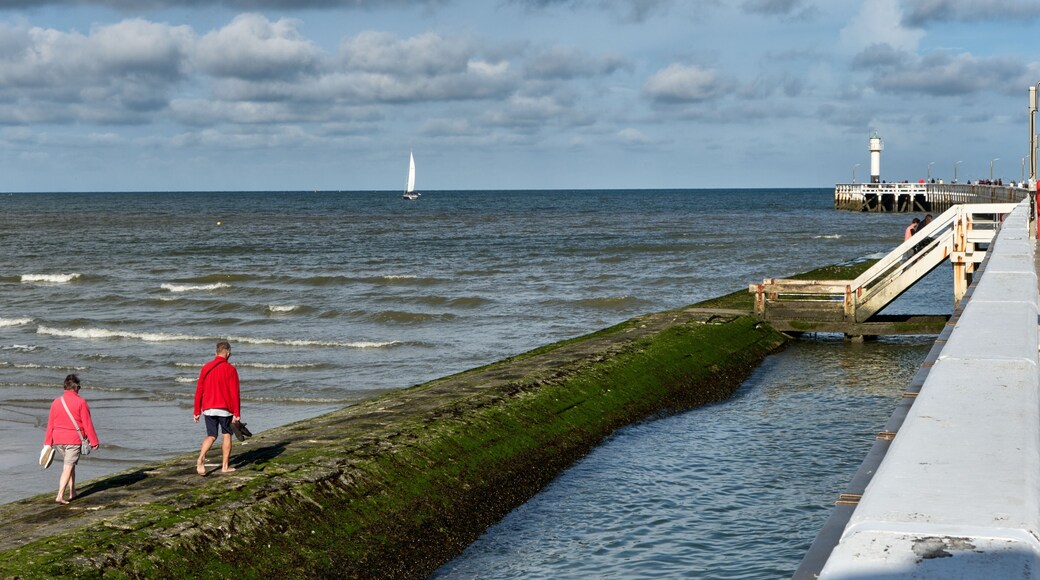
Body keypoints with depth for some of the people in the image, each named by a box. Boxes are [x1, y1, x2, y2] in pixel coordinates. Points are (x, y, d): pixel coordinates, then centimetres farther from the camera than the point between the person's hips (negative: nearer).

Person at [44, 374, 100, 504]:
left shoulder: (56, 402, 4)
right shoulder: (80, 402, -10)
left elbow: (50, 424, 6)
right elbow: (87, 424, -10)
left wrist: (48, 443, 11)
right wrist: (94, 441, -3)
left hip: (58, 440, 5)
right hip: (74, 440, -5)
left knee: (70, 464, 21)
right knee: (68, 467, -3)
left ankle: (72, 493, 25)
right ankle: (60, 496, -11)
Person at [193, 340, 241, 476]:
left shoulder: (206, 368, 5)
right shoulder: (230, 369, -8)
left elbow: (199, 391, 6)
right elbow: (234, 393, -11)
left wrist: (197, 411, 11)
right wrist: (237, 413, -8)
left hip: (208, 408, 4)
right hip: (225, 409, -4)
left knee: (211, 436, 10)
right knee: (227, 435, 11)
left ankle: (200, 459, -15)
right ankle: (225, 466, 11)